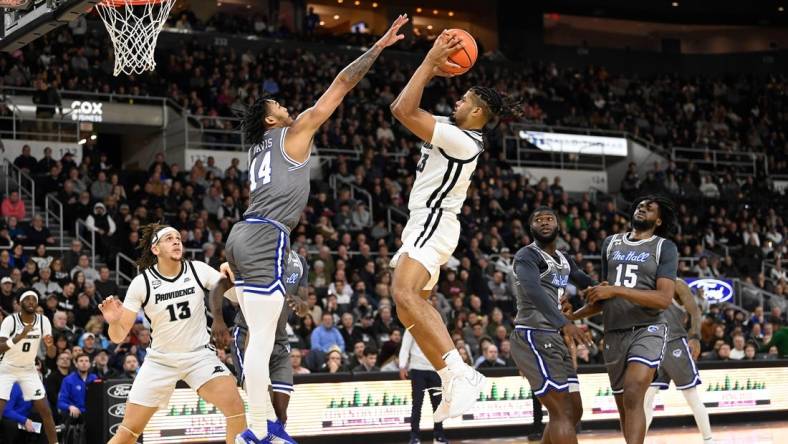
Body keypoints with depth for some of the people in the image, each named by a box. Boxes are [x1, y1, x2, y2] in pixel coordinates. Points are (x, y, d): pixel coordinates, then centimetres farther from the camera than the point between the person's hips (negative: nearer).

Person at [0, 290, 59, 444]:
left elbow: (51, 355, -7)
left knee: (45, 411, -3)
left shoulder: (43, 321, -10)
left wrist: (50, 345, -31)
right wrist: (19, 337, -43)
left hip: (29, 370, 3)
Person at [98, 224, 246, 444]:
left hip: (200, 354, 0)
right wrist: (114, 321, -31)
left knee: (234, 404, -24)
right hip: (160, 360, 0)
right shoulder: (141, 283, -11)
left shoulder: (198, 270, -8)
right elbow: (119, 337, -9)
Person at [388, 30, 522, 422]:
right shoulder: (450, 130, 13)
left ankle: (458, 373, -31)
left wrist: (431, 60, -16)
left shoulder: (462, 140, -16)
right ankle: (453, 379, 15)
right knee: (415, 302, 15)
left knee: (405, 296, -29)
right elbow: (401, 108, 22)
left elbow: (405, 111, -22)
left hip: (433, 225, -11)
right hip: (425, 224, 11)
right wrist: (432, 70, 14)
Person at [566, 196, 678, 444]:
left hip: (648, 330, -6)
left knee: (633, 396, -24)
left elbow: (664, 298, -14)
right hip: (614, 333, 6)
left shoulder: (665, 247, -1)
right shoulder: (611, 243, 15)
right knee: (624, 407, 10)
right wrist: (574, 316, 17)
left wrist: (617, 291, -18)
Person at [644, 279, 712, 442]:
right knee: (646, 397, 0)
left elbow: (695, 311, -11)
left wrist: (695, 337, -25)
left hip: (676, 344, -7)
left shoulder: (676, 285, -3)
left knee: (692, 396, -3)